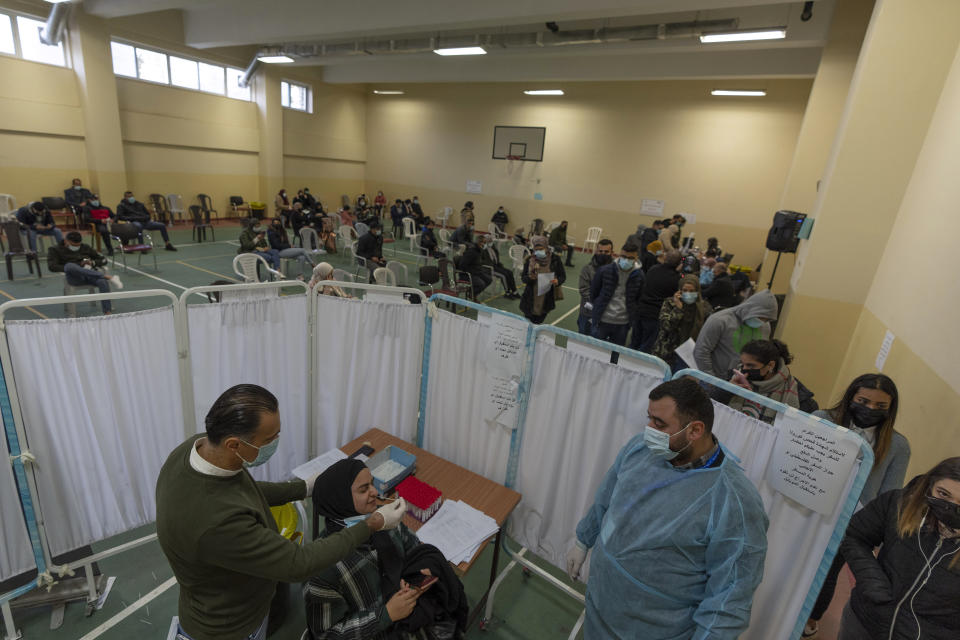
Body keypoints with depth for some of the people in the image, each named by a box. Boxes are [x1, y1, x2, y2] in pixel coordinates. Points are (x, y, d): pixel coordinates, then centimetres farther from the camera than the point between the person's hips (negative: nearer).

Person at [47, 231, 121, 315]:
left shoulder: (85, 248, 25)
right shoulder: (55, 250, 16)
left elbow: (103, 260, 25)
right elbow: (51, 266, 0)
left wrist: (93, 263, -1)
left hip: (91, 275, 2)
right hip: (74, 277, -1)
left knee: (103, 281, -36)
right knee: (69, 265, -39)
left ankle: (107, 312, -43)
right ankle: (107, 277, -44)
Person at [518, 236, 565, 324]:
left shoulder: (554, 259, -7)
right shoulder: (530, 260, -6)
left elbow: (563, 276, 1)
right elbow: (523, 278, -2)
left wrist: (557, 281, -22)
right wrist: (530, 278, -25)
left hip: (547, 300, 0)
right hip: (531, 299, 1)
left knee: (537, 323, 8)